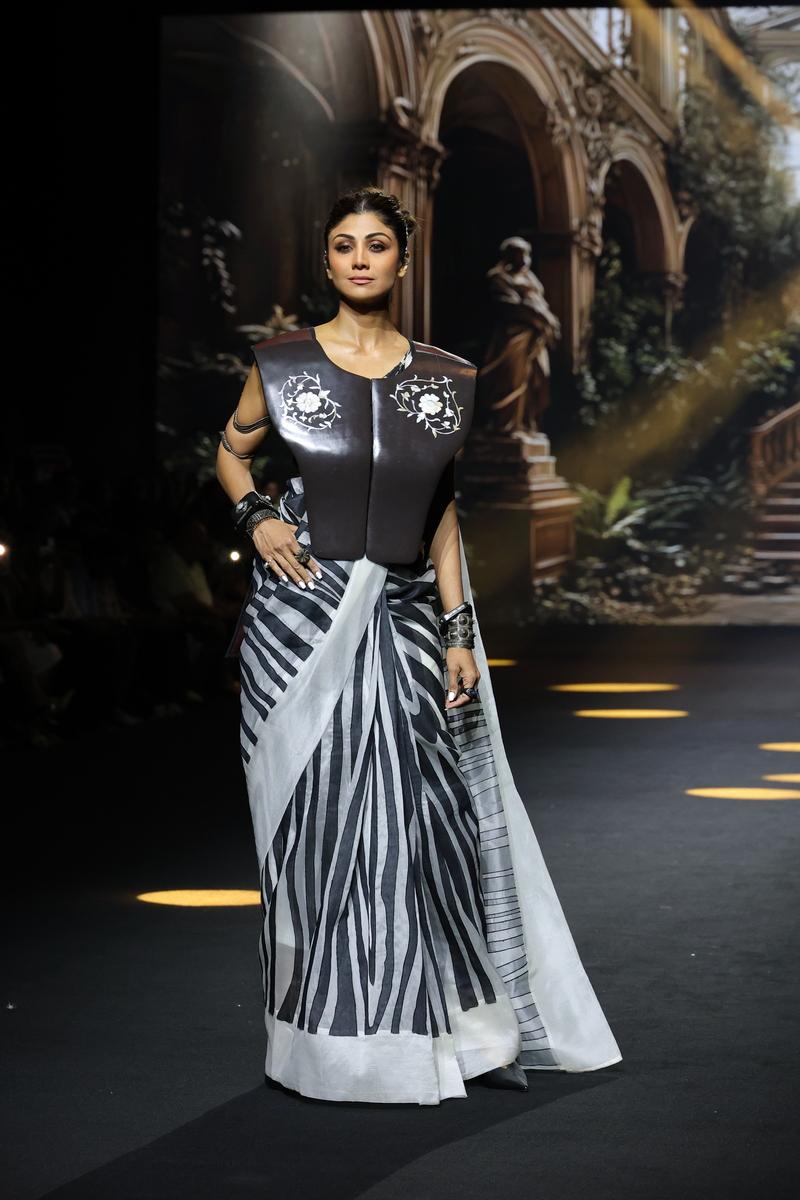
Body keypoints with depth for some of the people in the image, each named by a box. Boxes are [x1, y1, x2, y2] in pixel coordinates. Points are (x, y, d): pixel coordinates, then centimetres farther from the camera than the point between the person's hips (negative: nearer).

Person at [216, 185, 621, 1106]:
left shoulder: (442, 380, 6)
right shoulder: (283, 363, 2)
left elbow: (441, 514, 10)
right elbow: (231, 451, 17)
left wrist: (458, 634, 5)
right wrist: (256, 516, -3)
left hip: (401, 620, 1)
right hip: (299, 622, -1)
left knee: (417, 820, -2)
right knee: (316, 824, 2)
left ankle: (428, 1026, 13)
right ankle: (327, 1037, 14)